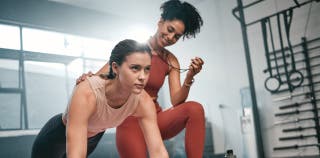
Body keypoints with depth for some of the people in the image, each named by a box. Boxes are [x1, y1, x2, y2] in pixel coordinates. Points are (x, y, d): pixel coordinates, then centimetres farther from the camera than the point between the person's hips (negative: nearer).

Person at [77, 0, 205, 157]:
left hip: (154, 118, 3)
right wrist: (87, 78, -25)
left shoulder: (171, 61, 5)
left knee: (195, 109, -25)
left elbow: (176, 101, -3)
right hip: (130, 120, -2)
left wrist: (189, 78, -20)